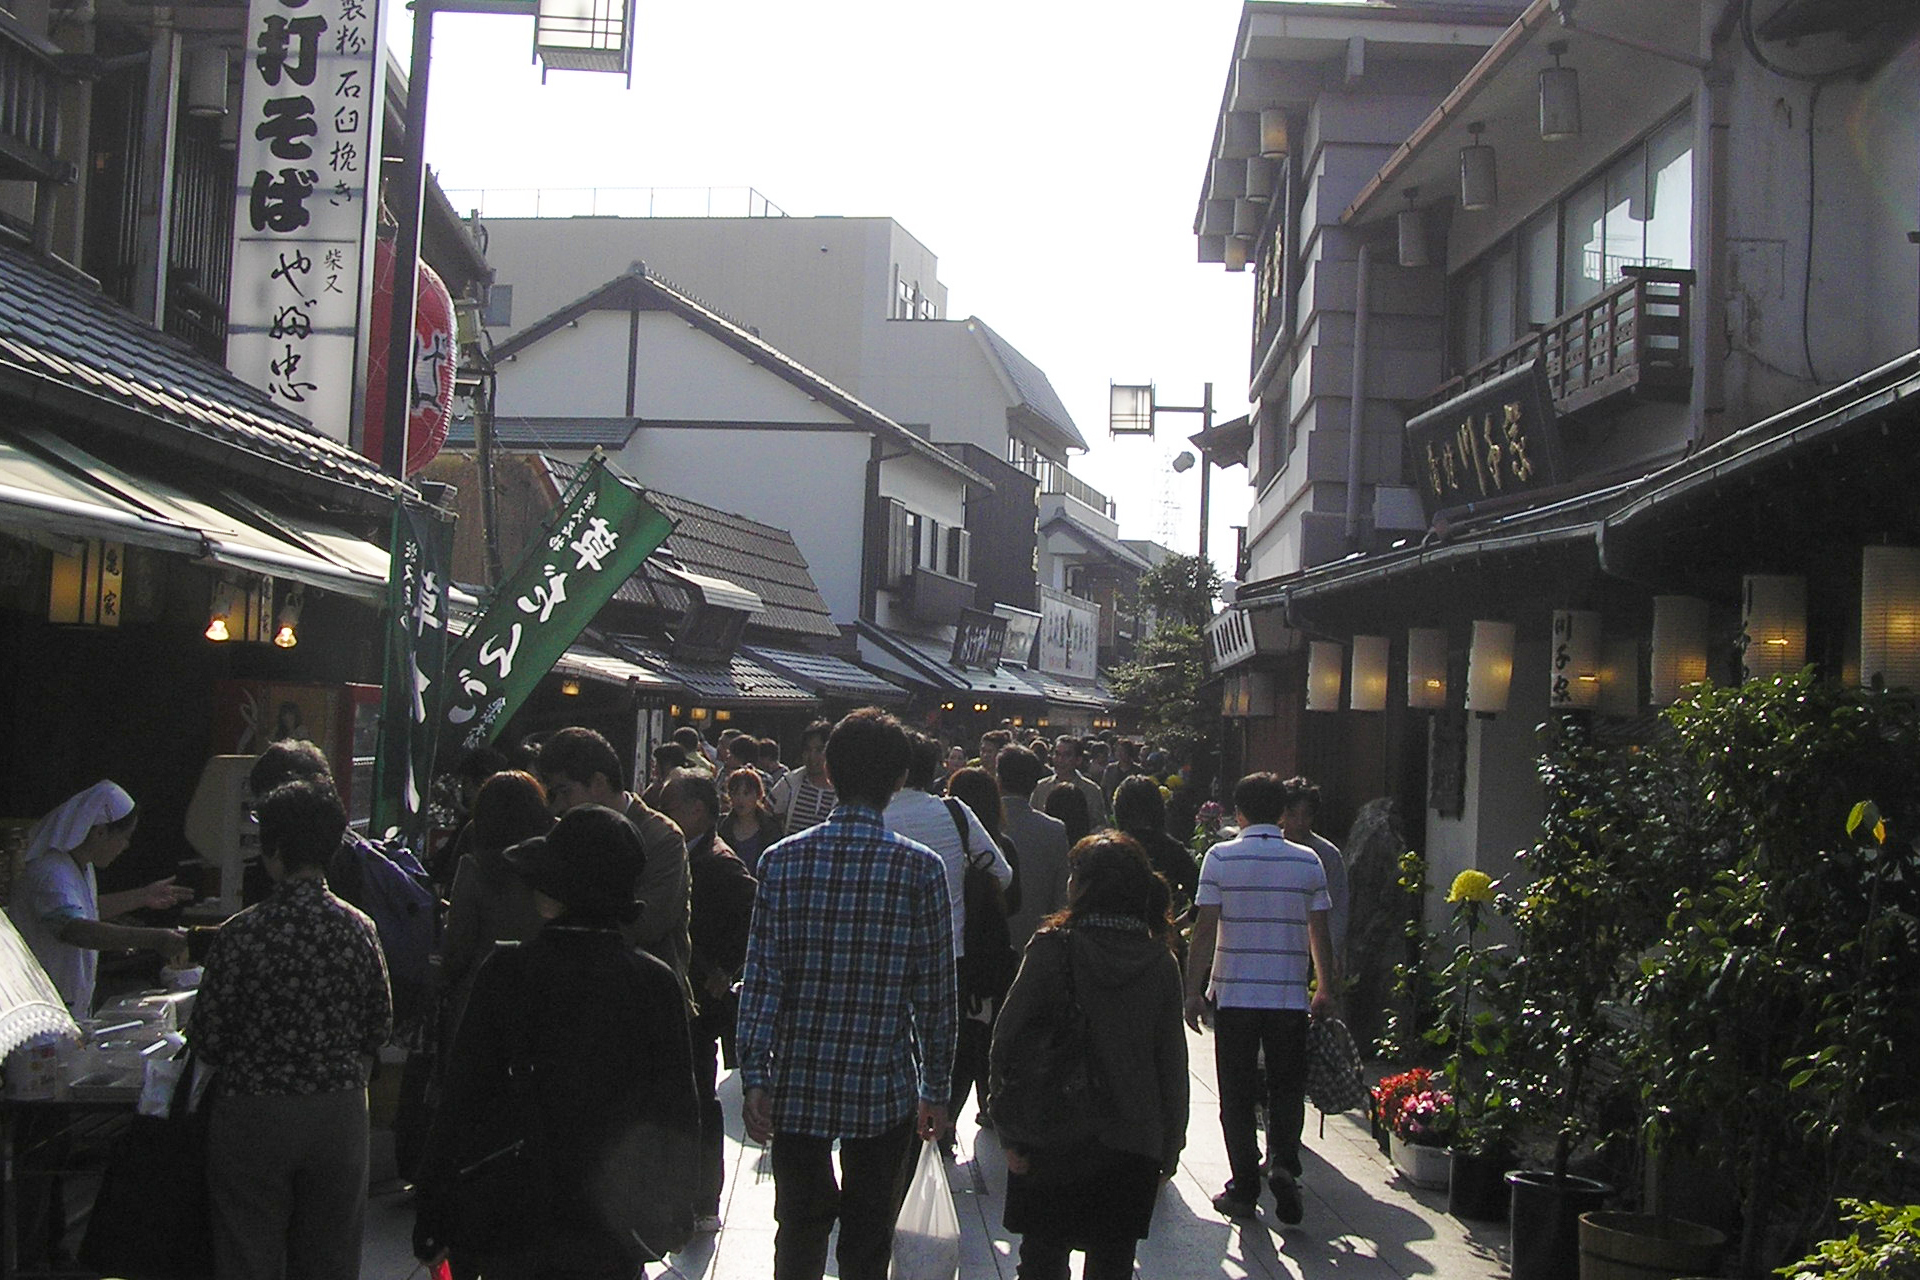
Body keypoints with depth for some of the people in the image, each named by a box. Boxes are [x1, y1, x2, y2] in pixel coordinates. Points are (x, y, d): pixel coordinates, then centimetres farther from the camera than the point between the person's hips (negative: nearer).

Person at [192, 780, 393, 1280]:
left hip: (254, 1115, -3)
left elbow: (206, 1042, -10)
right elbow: (380, 1029, 4)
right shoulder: (359, 929, -5)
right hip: (341, 1110, 3)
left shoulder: (241, 934, -15)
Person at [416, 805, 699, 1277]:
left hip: (513, 1230, -1)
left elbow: (462, 1101, -7)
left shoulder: (505, 972, -11)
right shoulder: (656, 983, -7)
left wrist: (433, 1220, 1)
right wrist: (672, 1218, 12)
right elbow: (678, 1110, 0)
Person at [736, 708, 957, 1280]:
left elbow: (761, 978, -7)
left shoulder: (784, 859, -5)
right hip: (885, 1088, -1)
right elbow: (935, 991, -4)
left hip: (797, 1085, 1)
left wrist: (755, 1077, -2)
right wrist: (936, 1088, 6)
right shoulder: (920, 868, -8)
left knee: (800, 1231, 16)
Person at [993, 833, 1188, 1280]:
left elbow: (1006, 1043, -12)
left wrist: (1011, 1135, -6)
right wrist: (1168, 1152, 10)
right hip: (1131, 1150, 3)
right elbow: (1173, 1066, 2)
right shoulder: (1160, 963, -1)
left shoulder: (1052, 947, -10)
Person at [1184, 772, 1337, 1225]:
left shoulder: (1221, 857, -4)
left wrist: (1193, 989, 1)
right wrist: (1326, 988, 17)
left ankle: (1244, 1188, 10)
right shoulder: (1307, 861, 1)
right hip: (1289, 995, 1)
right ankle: (1284, 1164, -10)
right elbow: (1319, 931, 5)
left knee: (1238, 1095, 8)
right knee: (1287, 1088, 11)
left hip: (1234, 993, -1)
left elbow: (1205, 929, -6)